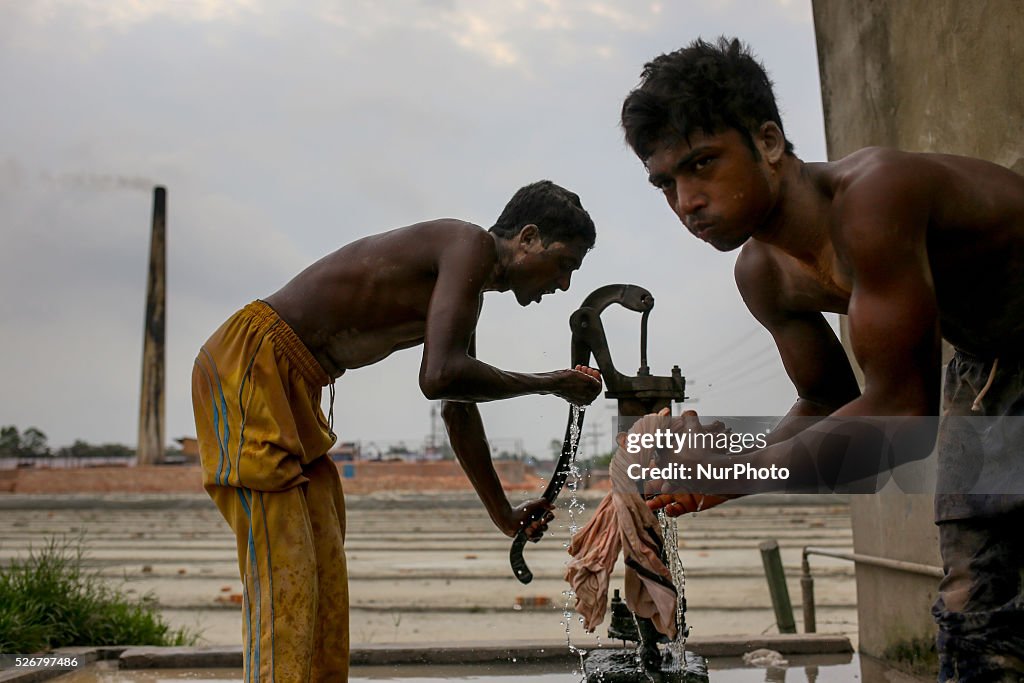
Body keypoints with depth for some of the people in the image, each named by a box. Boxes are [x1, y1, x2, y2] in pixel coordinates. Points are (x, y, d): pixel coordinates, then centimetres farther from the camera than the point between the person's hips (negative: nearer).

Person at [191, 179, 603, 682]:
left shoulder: (465, 291, 17)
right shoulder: (471, 245, -13)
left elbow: (459, 410, 26)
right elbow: (440, 378, -27)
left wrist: (504, 514, 33)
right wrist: (555, 385, -13)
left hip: (291, 386, 10)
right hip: (251, 362, -10)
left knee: (326, 579, 13)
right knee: (286, 579, -11)